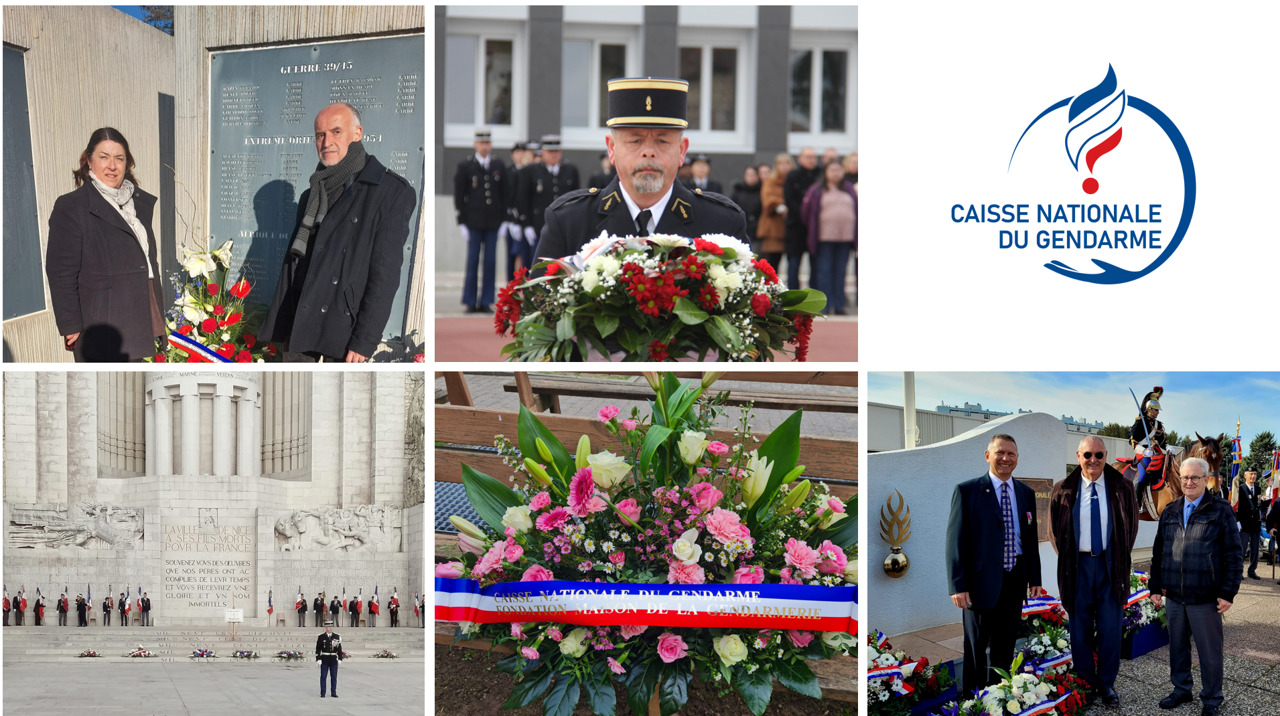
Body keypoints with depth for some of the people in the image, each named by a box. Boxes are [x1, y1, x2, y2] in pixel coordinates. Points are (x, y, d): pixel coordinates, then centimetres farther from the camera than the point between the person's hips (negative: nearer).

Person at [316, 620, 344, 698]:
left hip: (334, 660, 2)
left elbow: (339, 649, 6)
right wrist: (318, 659, -7)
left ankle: (333, 693, 11)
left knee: (334, 677, 4)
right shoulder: (321, 637, -1)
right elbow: (318, 649, -1)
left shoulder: (337, 637, 4)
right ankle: (322, 693, 6)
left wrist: (340, 659, -1)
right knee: (323, 677, 1)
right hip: (324, 660, -2)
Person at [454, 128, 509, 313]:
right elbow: (458, 196, 1)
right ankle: (470, 302, 4)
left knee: (491, 261, 1)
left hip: (493, 222, 2)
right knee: (473, 261, -2)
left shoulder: (499, 166, 9)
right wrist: (461, 222, -4)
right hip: (473, 221, -2)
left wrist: (504, 220, 4)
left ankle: (486, 301, 7)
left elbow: (505, 194, 11)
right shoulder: (465, 166, 1)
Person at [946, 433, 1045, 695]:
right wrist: (958, 585, -14)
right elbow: (955, 540, -8)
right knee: (975, 648, 4)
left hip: (1015, 581, 5)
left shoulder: (1026, 494, 9)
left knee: (1004, 648, 14)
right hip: (982, 582, -5)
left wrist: (1035, 578, 8)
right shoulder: (967, 491, -5)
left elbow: (1032, 538, 14)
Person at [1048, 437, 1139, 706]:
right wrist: (1067, 559, 6)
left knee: (1110, 628, 4)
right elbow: (1055, 530, 12)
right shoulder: (1063, 491, 1)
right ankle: (1086, 682, 16)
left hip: (1110, 565, 0)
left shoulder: (1122, 488, 0)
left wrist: (1121, 558, 5)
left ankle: (1107, 683, 14)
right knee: (1080, 628, 5)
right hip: (1078, 566, 0)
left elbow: (1132, 527, 11)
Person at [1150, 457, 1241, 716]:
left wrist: (1228, 593, -9)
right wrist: (1155, 587, 12)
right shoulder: (1170, 512, 11)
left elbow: (1233, 555, -4)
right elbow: (1158, 552, 16)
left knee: (1209, 652, 2)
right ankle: (1181, 690, 29)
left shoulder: (1220, 511, -3)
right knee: (1177, 647, 13)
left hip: (1205, 598, -4)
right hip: (1174, 597, 4)